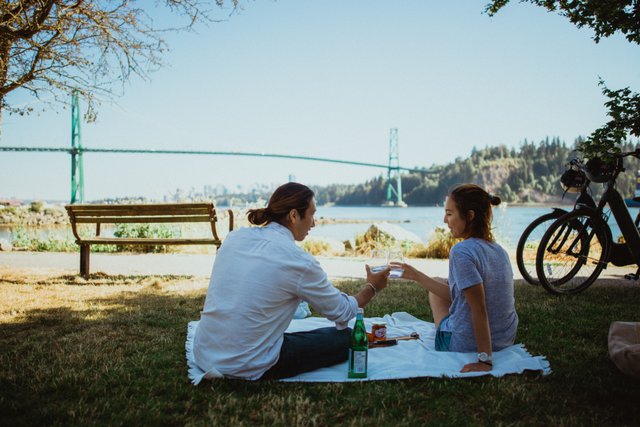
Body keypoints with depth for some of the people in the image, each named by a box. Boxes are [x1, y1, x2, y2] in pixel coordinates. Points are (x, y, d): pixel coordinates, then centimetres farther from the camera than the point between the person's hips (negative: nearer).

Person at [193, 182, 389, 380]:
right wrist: (372, 288, 18)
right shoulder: (299, 261, -14)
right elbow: (341, 312, 0)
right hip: (247, 369, -7)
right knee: (344, 338, 6)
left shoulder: (235, 237, 2)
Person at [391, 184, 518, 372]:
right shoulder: (498, 249, 3)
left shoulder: (462, 251, -23)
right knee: (441, 284, 27)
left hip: (467, 346, -7)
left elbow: (479, 309, -25)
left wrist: (485, 359, -22)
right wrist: (416, 275, 13)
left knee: (435, 289, 19)